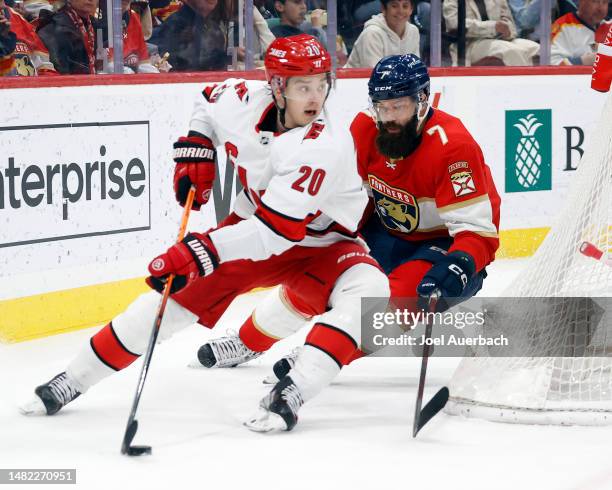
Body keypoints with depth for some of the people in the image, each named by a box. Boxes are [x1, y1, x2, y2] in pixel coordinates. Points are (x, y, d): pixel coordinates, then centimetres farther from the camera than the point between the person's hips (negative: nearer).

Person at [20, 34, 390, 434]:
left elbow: (275, 231, -39)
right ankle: (74, 380, 11)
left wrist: (199, 253, -42)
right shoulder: (241, 101, -19)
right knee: (178, 292, -1)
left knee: (368, 292, -32)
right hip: (253, 224, 4)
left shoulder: (325, 146, -34)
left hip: (321, 241, -4)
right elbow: (208, 103, 11)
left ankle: (292, 393, -38)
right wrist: (194, 152, -2)